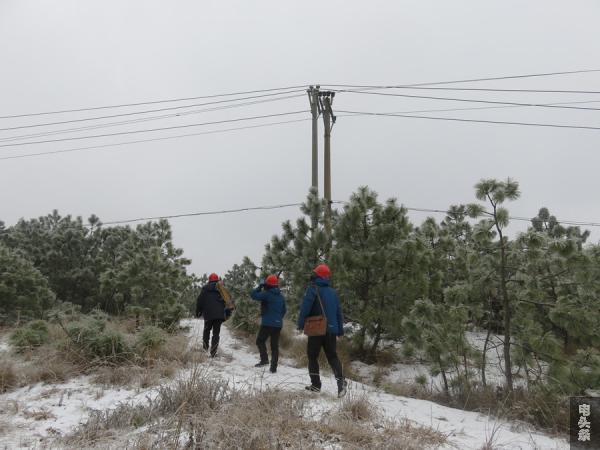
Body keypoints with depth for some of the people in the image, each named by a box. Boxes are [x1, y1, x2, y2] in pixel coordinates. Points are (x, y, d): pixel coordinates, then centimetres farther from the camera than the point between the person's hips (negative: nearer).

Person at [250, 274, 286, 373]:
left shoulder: (267, 294, -11)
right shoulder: (281, 296, 12)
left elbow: (253, 295, -10)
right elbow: (283, 310, 20)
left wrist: (259, 287, 2)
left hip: (267, 323, -6)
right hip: (278, 324, 6)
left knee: (260, 341, 10)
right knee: (275, 345, 8)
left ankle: (264, 359, -5)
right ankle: (273, 367, 8)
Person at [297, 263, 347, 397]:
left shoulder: (313, 289, -7)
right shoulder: (333, 292, 12)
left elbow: (305, 308, -14)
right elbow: (339, 312, 14)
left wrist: (301, 324, -6)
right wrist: (340, 330, 19)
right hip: (331, 330, 5)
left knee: (312, 357, 9)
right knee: (333, 357, 9)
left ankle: (315, 384, 6)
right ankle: (340, 380, -12)